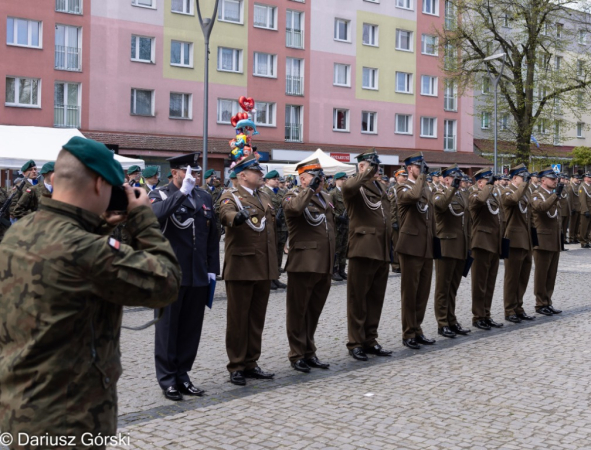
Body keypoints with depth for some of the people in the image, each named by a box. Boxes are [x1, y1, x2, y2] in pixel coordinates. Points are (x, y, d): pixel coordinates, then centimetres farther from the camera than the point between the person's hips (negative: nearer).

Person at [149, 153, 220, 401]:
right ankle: (167, 380, 15)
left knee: (191, 328, 10)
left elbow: (212, 236, 15)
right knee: (167, 328, 5)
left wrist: (212, 269, 10)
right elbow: (155, 214, -29)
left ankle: (182, 376, 23)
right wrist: (183, 192, -28)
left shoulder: (204, 197, 12)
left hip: (198, 276, 5)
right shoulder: (160, 195, -4)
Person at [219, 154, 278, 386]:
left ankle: (251, 363, 21)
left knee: (257, 318, 11)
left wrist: (274, 262, 19)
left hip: (264, 268, 7)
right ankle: (236, 367, 9)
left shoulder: (265, 198, 17)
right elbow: (225, 214, -28)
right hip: (241, 268, -7)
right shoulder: (231, 196, -5)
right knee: (238, 318, 1)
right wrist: (237, 217, -51)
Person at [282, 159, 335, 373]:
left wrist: (332, 259, 19)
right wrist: (311, 188, -24)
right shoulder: (293, 195, -7)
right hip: (303, 264, -7)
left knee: (314, 311, 14)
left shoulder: (325, 197, 17)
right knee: (298, 311, 3)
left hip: (324, 265, 7)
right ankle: (297, 355, 12)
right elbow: (294, 208, -32)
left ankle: (309, 353, 24)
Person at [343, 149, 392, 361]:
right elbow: (348, 187, -31)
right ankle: (355, 343, 6)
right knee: (358, 298, 0)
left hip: (382, 251, 8)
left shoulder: (379, 188, 20)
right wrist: (367, 174, -24)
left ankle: (370, 341, 20)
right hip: (363, 249, -7)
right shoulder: (356, 185, -4)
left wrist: (389, 246, 20)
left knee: (376, 298, 11)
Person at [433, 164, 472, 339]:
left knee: (453, 287, 12)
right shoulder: (439, 194, -6)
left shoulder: (461, 196, 18)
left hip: (461, 249, 7)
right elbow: (440, 205, -32)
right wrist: (452, 188, -32)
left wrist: (468, 245, 16)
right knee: (443, 287, -1)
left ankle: (452, 321, 19)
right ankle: (442, 324, 4)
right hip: (446, 247, -7)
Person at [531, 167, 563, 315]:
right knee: (541, 274, -1)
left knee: (551, 275, 10)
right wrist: (555, 195, -35)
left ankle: (548, 303, 17)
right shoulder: (536, 195, -7)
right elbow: (541, 207, -30)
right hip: (543, 241, -8)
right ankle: (541, 304, 6)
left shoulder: (553, 195, 17)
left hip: (555, 242, 8)